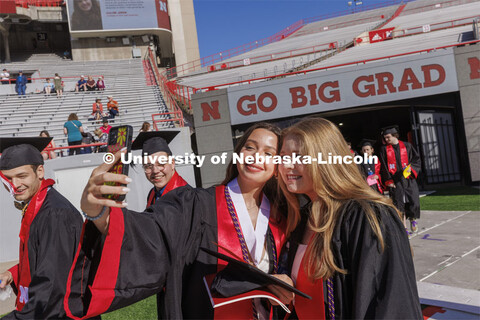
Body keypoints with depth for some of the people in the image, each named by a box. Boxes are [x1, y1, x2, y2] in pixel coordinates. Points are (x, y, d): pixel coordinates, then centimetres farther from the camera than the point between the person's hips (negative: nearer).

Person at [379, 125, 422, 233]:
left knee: (414, 201, -3)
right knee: (399, 203, -3)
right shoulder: (384, 149, 6)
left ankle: (413, 219, 25)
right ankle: (404, 226, 8)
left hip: (408, 179, 0)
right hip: (395, 181, 0)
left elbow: (417, 159, 6)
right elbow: (384, 167, 3)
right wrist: (388, 181, -5)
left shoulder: (407, 146, 6)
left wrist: (411, 167, -13)